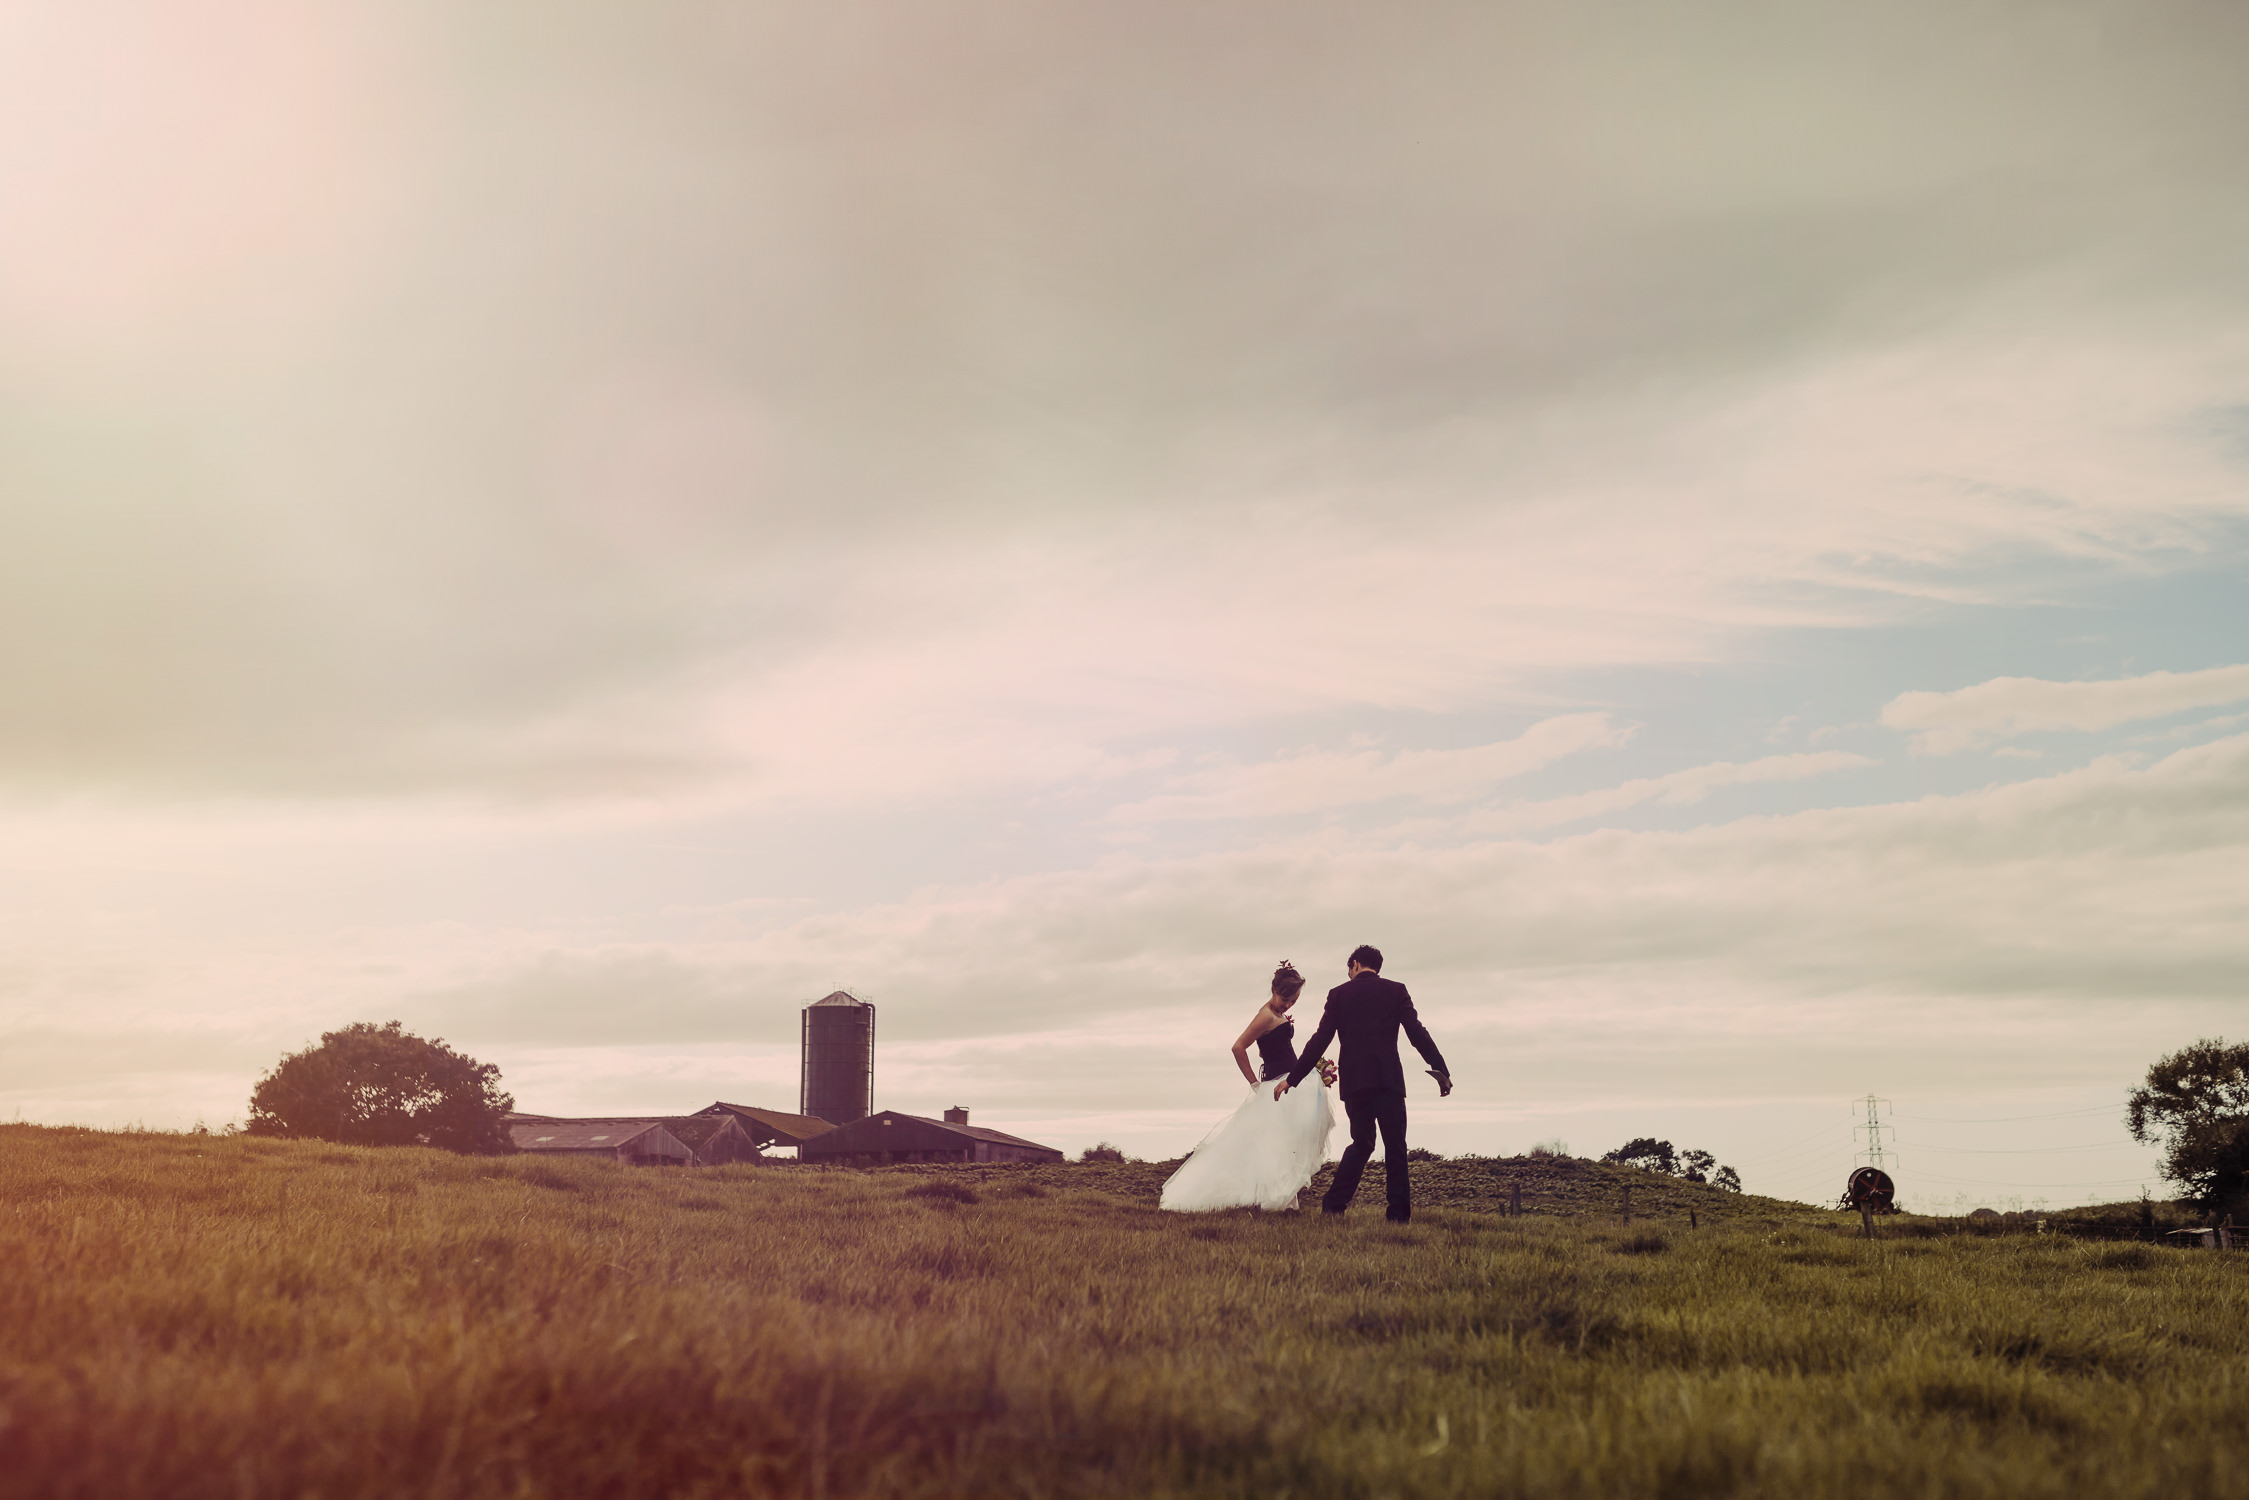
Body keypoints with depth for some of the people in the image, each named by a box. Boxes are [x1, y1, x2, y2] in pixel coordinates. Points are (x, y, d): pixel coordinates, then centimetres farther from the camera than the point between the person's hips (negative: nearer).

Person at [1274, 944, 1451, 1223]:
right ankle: (1398, 1212, -1)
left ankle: (1333, 1205, 9)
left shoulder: (1339, 993, 7)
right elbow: (1417, 1033, -3)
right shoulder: (1396, 990, 5)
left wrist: (1292, 1078, 7)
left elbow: (1320, 1040, 3)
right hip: (1388, 1079, -2)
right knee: (1395, 1146, 4)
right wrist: (1441, 1070, 0)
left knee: (1361, 1143, 15)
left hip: (1354, 1082, 2)